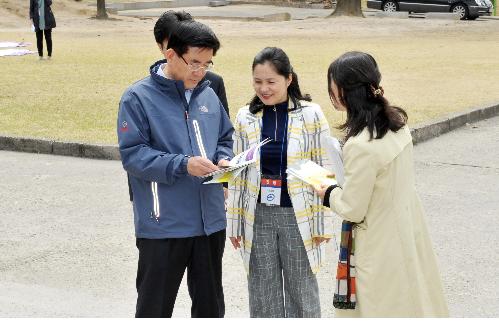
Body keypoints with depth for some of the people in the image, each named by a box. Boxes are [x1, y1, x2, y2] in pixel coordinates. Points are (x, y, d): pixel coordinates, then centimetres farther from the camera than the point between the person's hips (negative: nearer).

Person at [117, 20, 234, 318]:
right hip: (163, 224, -5)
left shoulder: (208, 95, 8)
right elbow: (132, 154, -14)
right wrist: (182, 165, -23)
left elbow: (225, 138, 19)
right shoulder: (138, 97, -9)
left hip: (210, 220, 5)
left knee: (210, 302, 18)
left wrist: (223, 160, -4)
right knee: (155, 305, 7)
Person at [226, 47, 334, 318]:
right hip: (258, 217, 3)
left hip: (298, 216, -2)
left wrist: (323, 223, -5)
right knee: (262, 296, 11)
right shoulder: (245, 117, 1)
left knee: (302, 294, 9)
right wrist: (233, 222, 7)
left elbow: (323, 170, -4)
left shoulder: (311, 114, -7)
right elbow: (237, 173, 7)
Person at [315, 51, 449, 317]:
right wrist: (343, 177, 14)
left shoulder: (360, 145, -29)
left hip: (380, 246, -8)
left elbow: (352, 209, -18)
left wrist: (329, 193, 0)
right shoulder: (396, 121, -3)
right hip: (408, 233, 8)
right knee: (413, 305, 20)